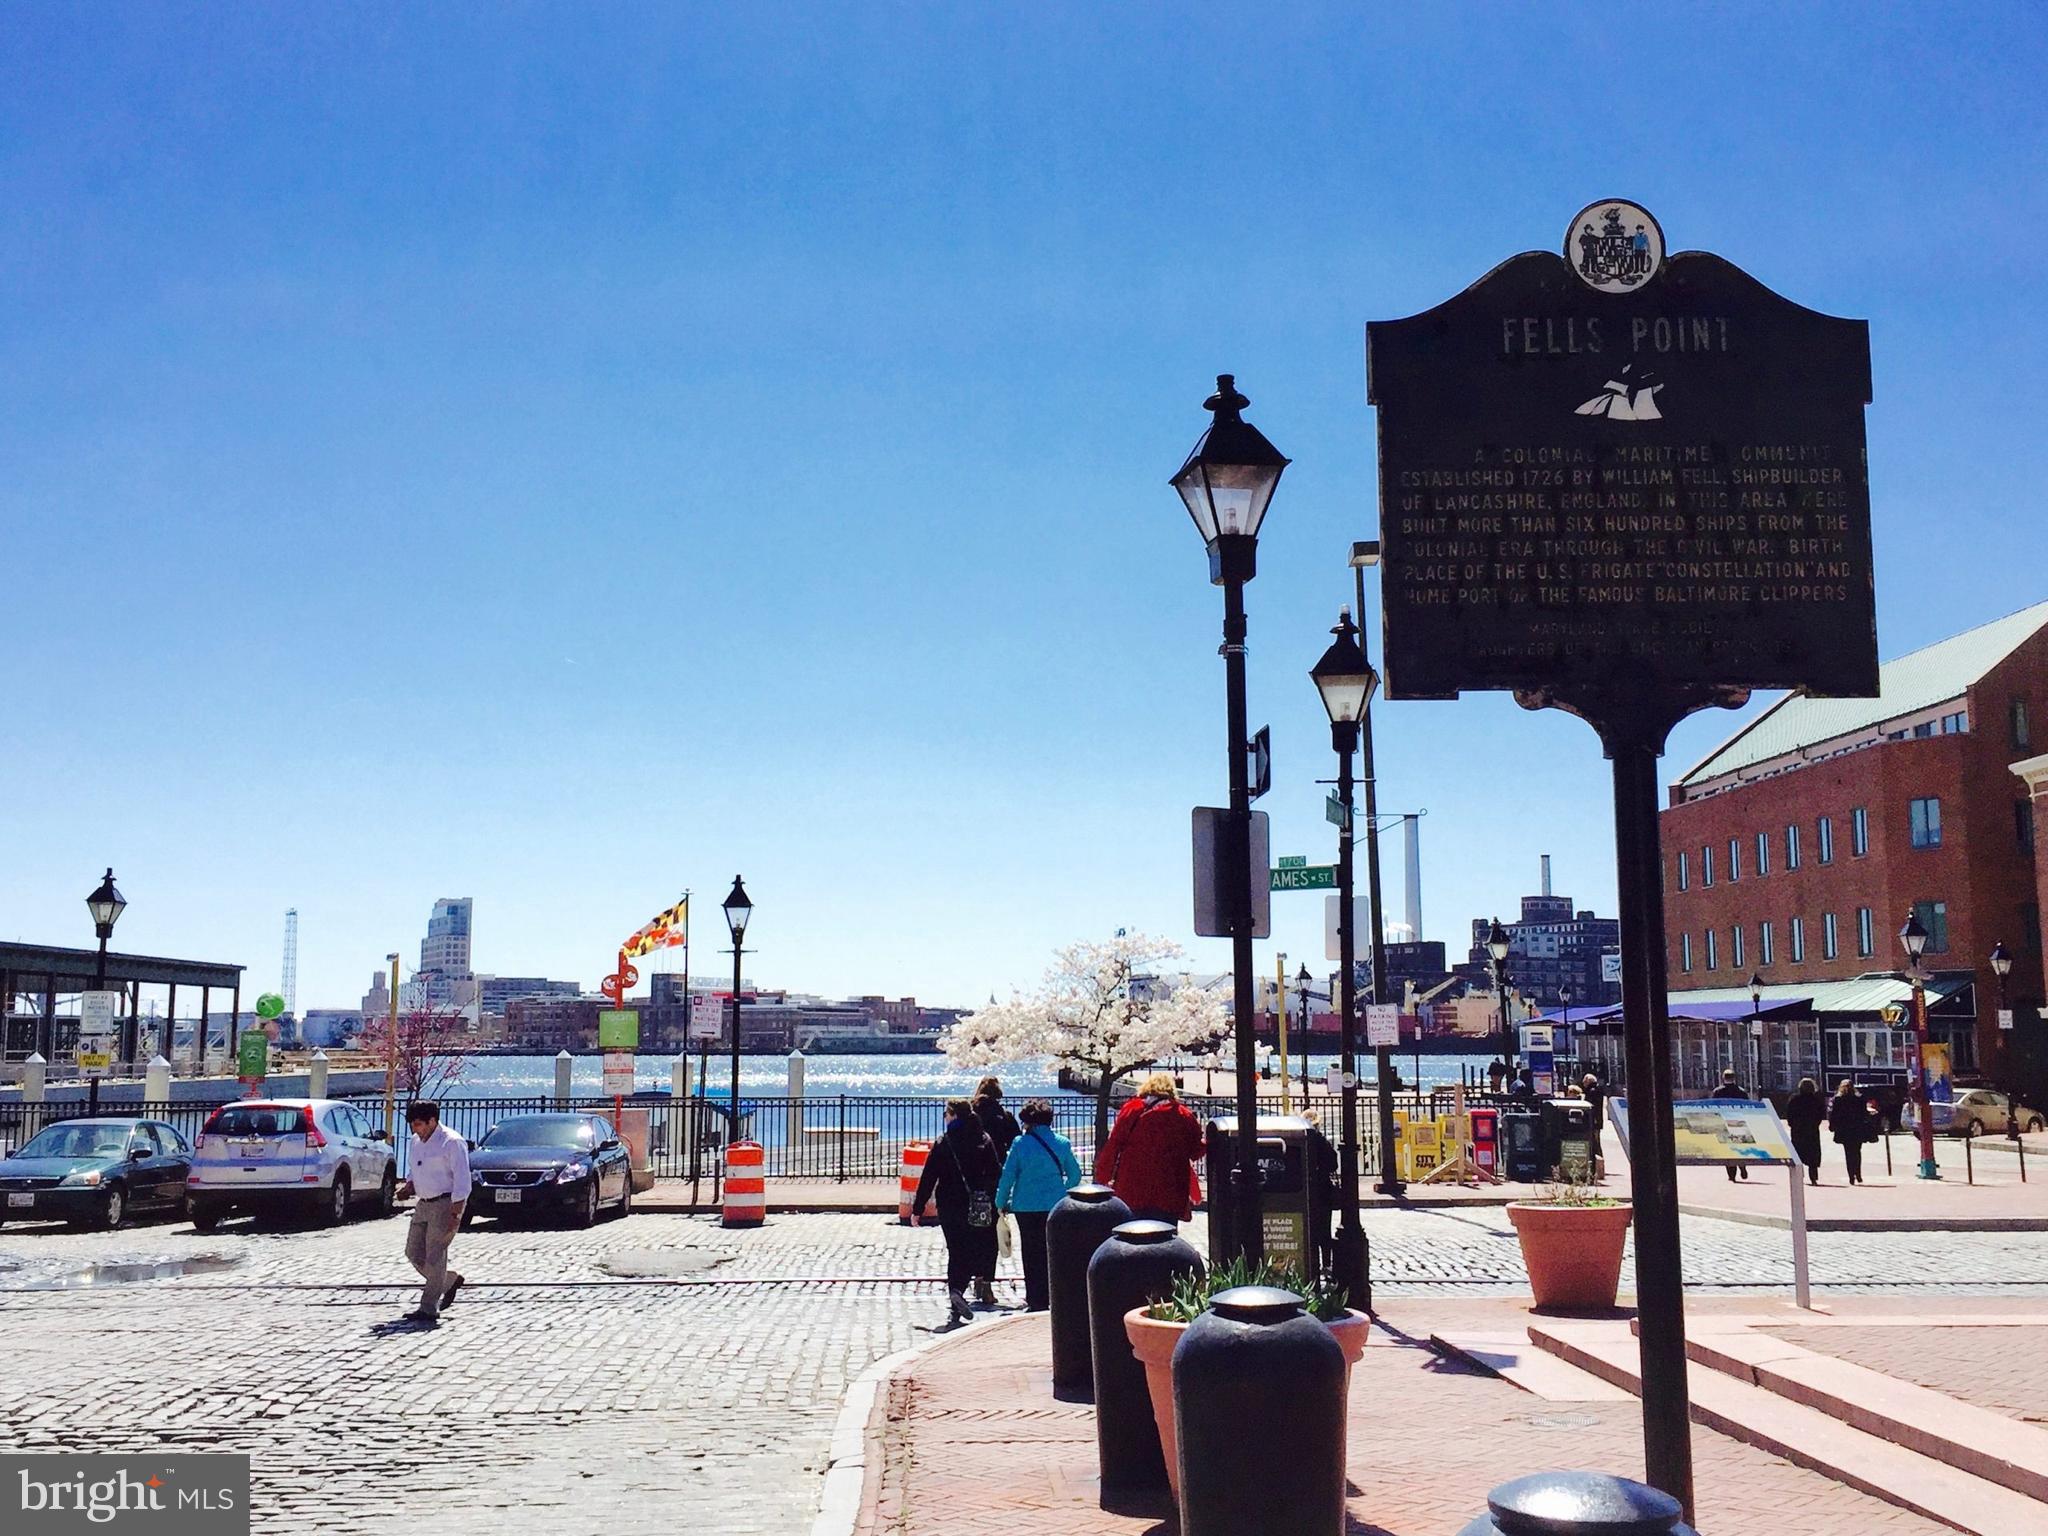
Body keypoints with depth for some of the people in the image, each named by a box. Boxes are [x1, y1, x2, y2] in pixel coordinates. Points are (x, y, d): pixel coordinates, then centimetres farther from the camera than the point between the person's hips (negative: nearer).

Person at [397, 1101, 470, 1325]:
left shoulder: (452, 1143, -15)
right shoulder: (417, 1141, 10)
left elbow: (462, 1180, -17)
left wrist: (455, 1214, -22)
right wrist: (408, 1186, 2)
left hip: (446, 1203, -9)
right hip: (423, 1203, 9)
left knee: (434, 1255, -7)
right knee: (414, 1253, 9)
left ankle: (429, 1308, 0)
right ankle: (450, 1281, 28)